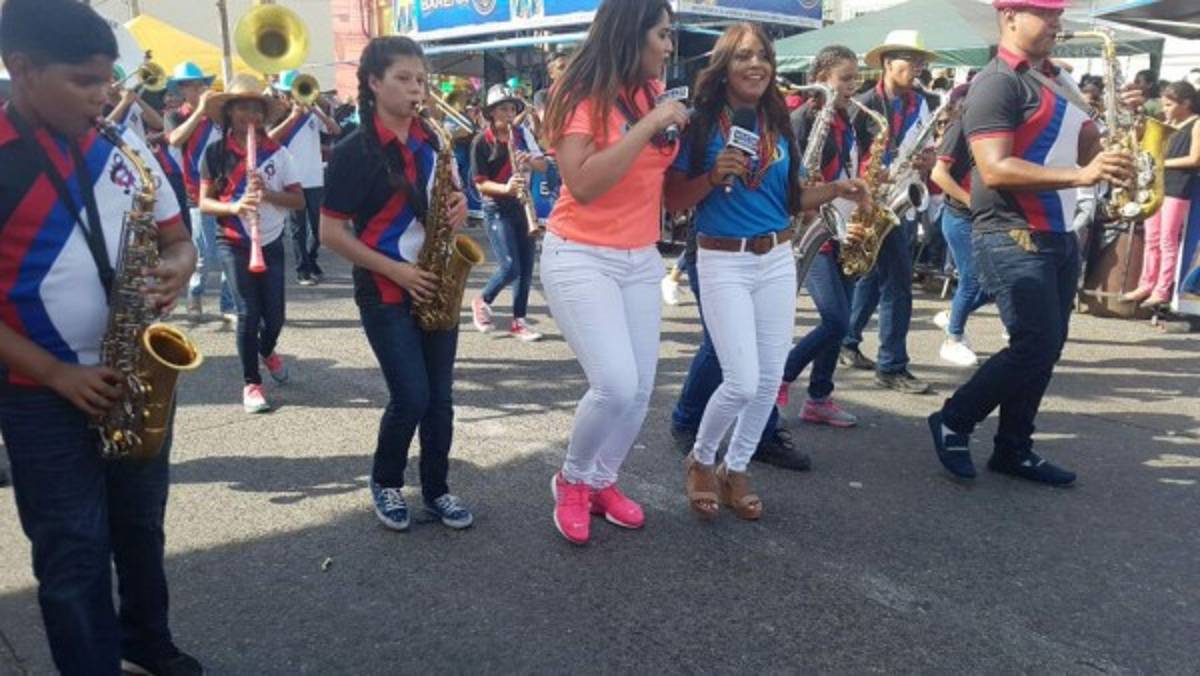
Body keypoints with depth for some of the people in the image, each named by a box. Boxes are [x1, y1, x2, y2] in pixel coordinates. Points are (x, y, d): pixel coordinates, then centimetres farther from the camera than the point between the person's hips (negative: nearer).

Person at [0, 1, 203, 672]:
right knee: (73, 552, 5)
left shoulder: (124, 148, 1)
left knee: (141, 526, 18)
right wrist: (57, 374, -17)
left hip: (139, 375, 5)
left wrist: (176, 269, -13)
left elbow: (177, 239, 9)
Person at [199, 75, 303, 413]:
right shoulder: (215, 153, -3)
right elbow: (204, 203, -4)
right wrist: (234, 207, -23)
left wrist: (268, 194, -21)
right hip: (233, 244, -2)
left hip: (271, 243, 2)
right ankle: (251, 382, 8)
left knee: (274, 315, 5)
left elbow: (299, 200, -3)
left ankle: (267, 350, 41)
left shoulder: (277, 152, -1)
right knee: (248, 312, -9)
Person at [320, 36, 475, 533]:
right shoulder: (354, 152, -10)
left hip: (435, 286, 5)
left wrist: (459, 205, -5)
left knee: (440, 396, 7)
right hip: (385, 292, -5)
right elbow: (331, 233, -10)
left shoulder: (432, 141, 7)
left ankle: (436, 489, 23)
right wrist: (396, 270, -16)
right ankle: (385, 482, 18)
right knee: (412, 397, -7)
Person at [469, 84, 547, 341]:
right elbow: (480, 183, -10)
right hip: (497, 209, -5)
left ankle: (518, 322, 14)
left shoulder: (522, 133, 6)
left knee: (526, 267, 3)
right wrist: (506, 188, -27)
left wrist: (530, 160, -17)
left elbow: (544, 165, 4)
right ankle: (482, 301, 15)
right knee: (510, 267, -12)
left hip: (523, 205, 5)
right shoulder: (481, 141, -7)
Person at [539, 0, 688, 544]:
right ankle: (572, 480, 12)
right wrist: (647, 126, -23)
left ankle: (602, 481, 28)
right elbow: (583, 184, -24)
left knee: (641, 388, 5)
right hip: (580, 258, -7)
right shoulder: (581, 94, -12)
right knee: (615, 385, -15)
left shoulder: (654, 92, 7)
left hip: (641, 259, 7)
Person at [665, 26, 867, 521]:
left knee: (770, 379, 7)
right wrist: (714, 175, -22)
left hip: (778, 260, 5)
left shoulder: (779, 124, 8)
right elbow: (674, 201, -7)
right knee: (743, 382, -10)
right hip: (723, 262, -5)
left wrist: (835, 190, -1)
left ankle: (735, 469, 26)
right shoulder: (700, 123, -6)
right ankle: (700, 461, 18)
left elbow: (789, 199, 14)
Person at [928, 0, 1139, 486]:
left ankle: (1013, 449, 21)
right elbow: (995, 170, -23)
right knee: (1034, 346, -10)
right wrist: (1079, 175, -27)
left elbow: (1088, 149, 20)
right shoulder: (997, 83, -12)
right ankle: (952, 422, 8)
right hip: (1012, 238, -9)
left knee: (1046, 348, 11)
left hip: (1059, 236, 9)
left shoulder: (1057, 80, 17)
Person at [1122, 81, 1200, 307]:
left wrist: (1162, 162, -10)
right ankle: (1146, 285, 14)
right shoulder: (1167, 125, 17)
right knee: (1151, 239, 8)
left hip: (1178, 189, -7)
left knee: (1168, 241, -4)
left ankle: (1163, 290, 1)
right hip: (1157, 185, 7)